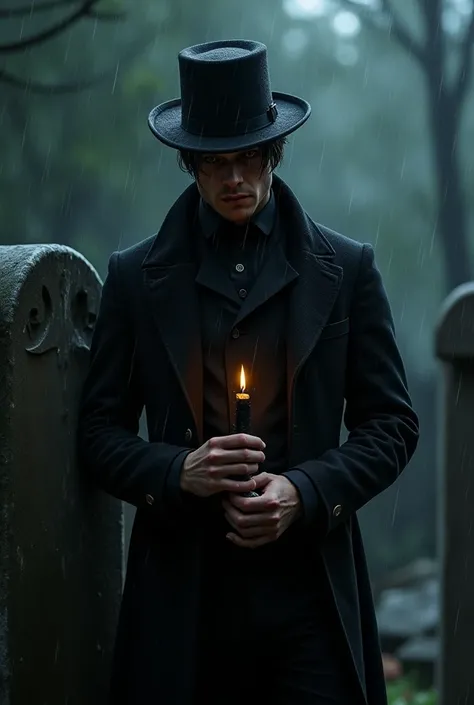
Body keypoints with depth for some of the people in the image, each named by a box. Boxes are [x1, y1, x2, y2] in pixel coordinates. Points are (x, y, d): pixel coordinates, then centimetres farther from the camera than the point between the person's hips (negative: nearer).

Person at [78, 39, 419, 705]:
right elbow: (100, 431, 8)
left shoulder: (346, 269, 7)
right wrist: (177, 471, -11)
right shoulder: (136, 276, 8)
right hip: (182, 593, 0)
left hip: (309, 590, 0)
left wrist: (305, 491, -9)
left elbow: (392, 424, 7)